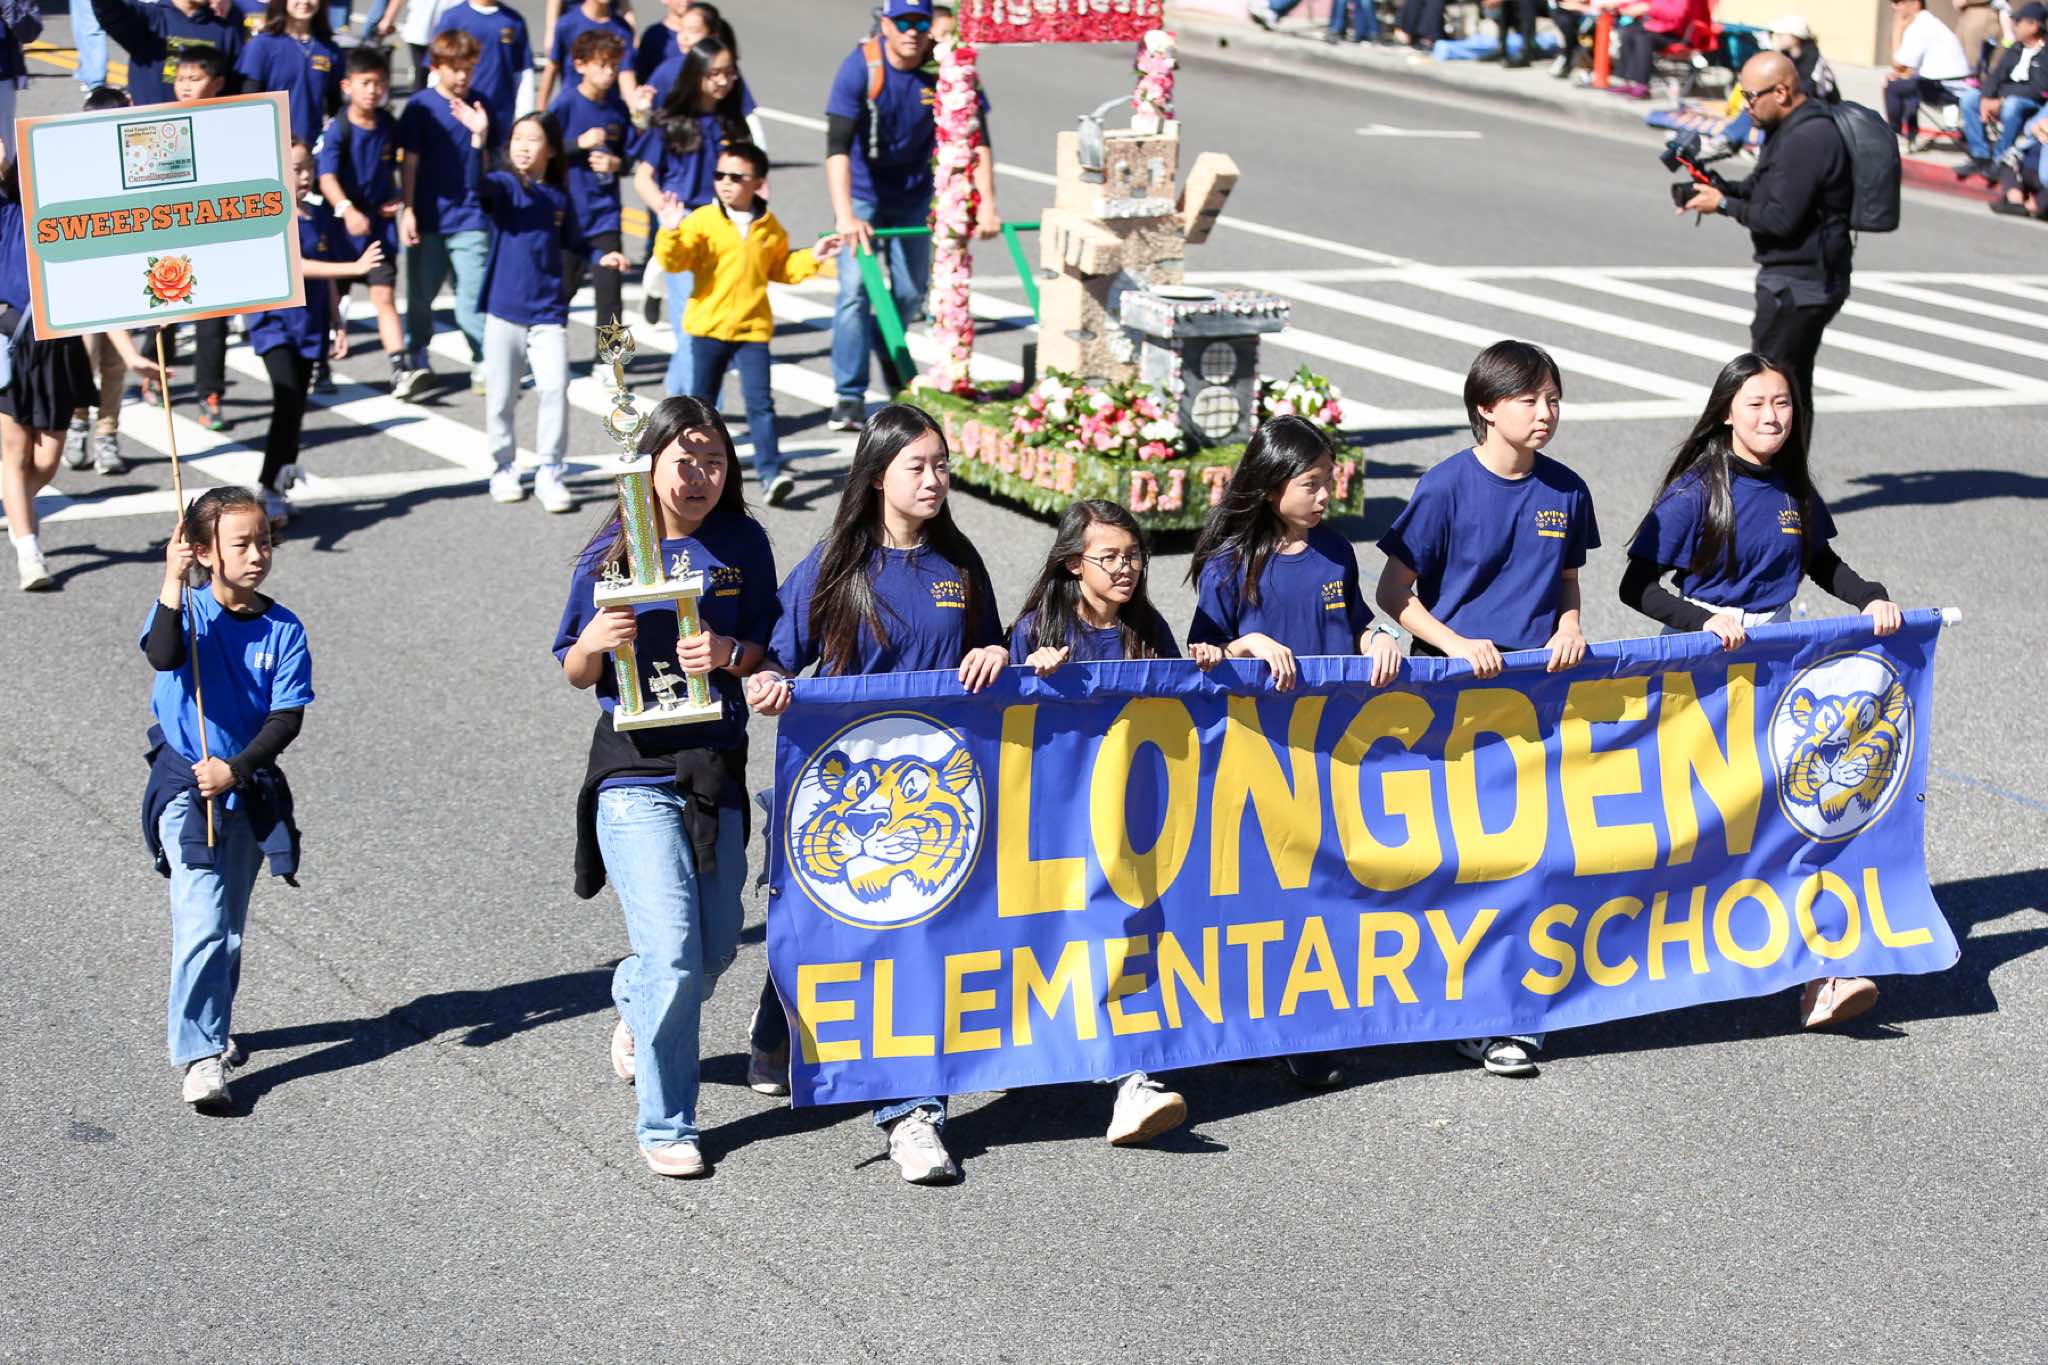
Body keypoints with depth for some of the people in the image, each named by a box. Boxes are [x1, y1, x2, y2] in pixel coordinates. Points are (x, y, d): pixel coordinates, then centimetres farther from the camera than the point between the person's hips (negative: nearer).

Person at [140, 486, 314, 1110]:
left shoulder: (284, 630, -4)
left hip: (249, 790, 3)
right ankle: (199, 1055, -11)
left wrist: (235, 769, -20)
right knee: (201, 925, -13)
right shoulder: (186, 609, -9)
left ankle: (203, 1023, 38)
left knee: (229, 928, 17)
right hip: (184, 785, -3)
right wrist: (173, 583, -35)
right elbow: (163, 656, -31)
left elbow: (287, 718, -8)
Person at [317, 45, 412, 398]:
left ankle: (399, 370, -14)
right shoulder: (338, 129, -13)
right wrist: (347, 210, -39)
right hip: (341, 224, -3)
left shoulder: (388, 125, 2)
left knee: (384, 294, -6)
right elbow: (326, 175, -25)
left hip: (380, 222, 3)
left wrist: (396, 198, 4)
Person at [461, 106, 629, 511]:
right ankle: (504, 469, 24)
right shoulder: (503, 186, -5)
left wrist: (602, 257, 0)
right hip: (504, 310, -1)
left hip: (548, 313, 1)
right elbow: (477, 183, -28)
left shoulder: (559, 196, 5)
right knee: (501, 395, 6)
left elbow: (574, 242, 18)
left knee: (555, 387, -11)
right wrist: (479, 137, -42)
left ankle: (550, 473, -1)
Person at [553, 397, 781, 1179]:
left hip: (716, 769, 4)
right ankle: (664, 1126, 4)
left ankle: (635, 1004, 46)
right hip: (634, 772, -3)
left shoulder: (743, 544, 2)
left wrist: (728, 653, -15)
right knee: (673, 953, -12)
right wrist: (594, 643, -19)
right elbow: (575, 673, 4)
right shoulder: (610, 555, -4)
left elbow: (768, 651, 7)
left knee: (716, 950, 11)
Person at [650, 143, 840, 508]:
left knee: (760, 400, -10)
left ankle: (770, 471, -12)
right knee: (702, 400, 11)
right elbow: (675, 262, -13)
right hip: (709, 326, -1)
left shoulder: (770, 228, 6)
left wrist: (810, 258, 8)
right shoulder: (703, 221, -5)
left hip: (753, 327, 1)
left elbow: (780, 269, 20)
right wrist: (671, 234, -30)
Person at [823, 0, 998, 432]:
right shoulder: (861, 66, -22)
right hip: (861, 190, -3)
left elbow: (977, 137, -15)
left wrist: (987, 203, -26)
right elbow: (837, 145, -29)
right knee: (856, 286, -14)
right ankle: (849, 396, -8)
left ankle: (884, 344, 43)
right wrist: (845, 215, -41)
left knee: (912, 291, 10)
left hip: (914, 193, 3)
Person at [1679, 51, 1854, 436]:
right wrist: (1718, 186, 4)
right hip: (1804, 278, 11)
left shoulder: (1806, 140, -21)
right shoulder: (1795, 129, 13)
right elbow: (1762, 188, 21)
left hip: (1797, 285, -11)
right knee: (1793, 386, 16)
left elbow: (1781, 218, -24)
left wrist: (1723, 204, -12)